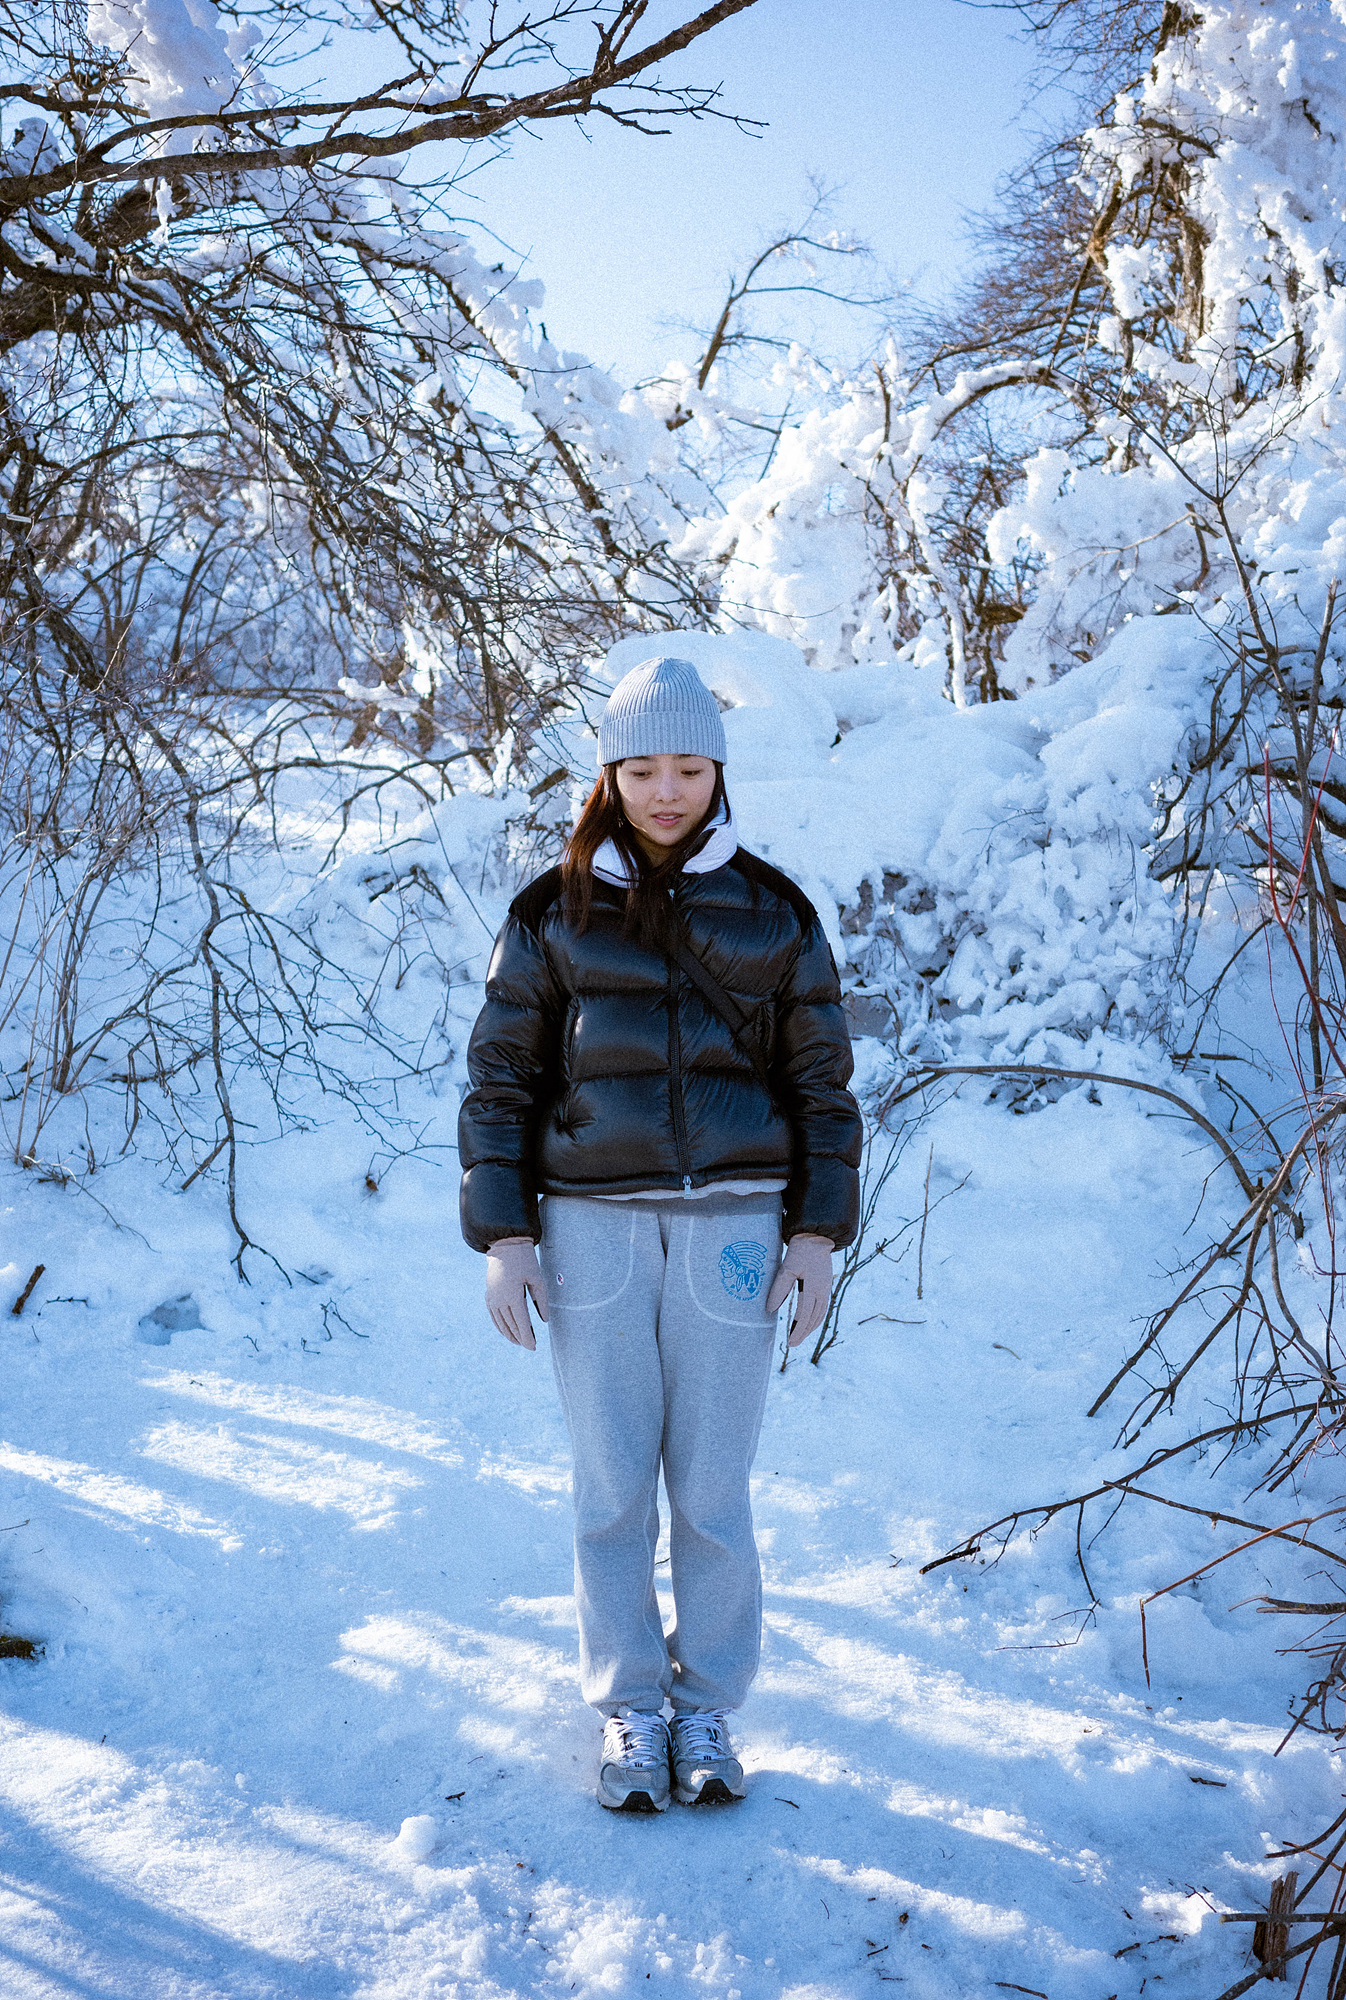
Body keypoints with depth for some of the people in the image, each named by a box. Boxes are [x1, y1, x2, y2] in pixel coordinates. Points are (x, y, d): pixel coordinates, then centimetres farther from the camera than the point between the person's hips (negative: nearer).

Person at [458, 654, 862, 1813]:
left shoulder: (772, 912, 5)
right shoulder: (556, 911, 4)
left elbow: (820, 1077, 9)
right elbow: (501, 1076, 5)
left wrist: (818, 1230, 2)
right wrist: (502, 1236, -2)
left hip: (730, 1224, 0)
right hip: (591, 1224, 0)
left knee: (713, 1486, 3)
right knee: (612, 1486, 4)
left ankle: (708, 1708, 21)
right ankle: (629, 1712, 20)